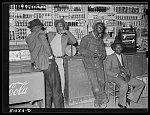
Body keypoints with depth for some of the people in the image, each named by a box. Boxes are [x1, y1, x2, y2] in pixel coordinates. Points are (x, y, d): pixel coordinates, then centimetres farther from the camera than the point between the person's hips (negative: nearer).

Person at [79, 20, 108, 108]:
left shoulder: (101, 41, 19)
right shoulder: (86, 38, 3)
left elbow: (104, 53, 19)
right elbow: (81, 50, -10)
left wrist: (101, 55, -5)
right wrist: (93, 54, -18)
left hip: (99, 64, 4)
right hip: (90, 65, -4)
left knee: (102, 83, -6)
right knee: (95, 84, -14)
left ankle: (98, 101, 11)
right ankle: (103, 99, 2)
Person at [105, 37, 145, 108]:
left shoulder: (124, 57, 16)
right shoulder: (109, 58, -3)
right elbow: (107, 71, -8)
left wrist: (128, 74, -3)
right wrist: (117, 74, -20)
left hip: (124, 76, 6)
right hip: (114, 77, -6)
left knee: (141, 84, -9)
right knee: (124, 85, -37)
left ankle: (129, 98, 0)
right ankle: (121, 103, -18)